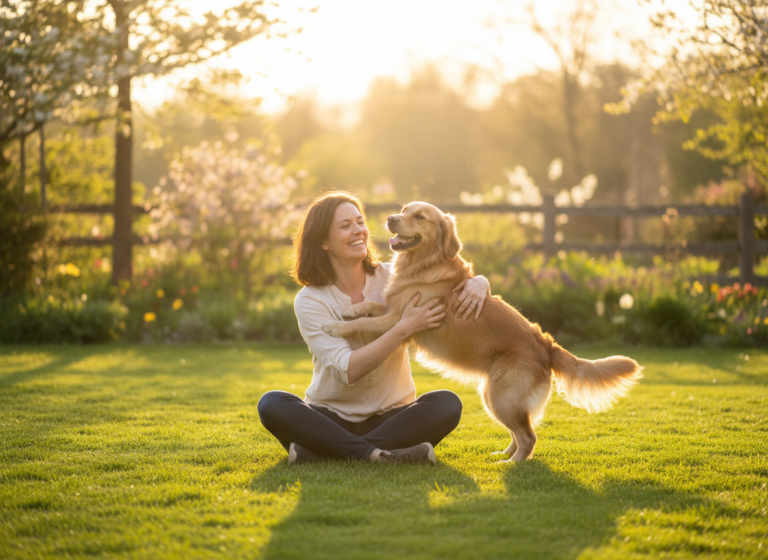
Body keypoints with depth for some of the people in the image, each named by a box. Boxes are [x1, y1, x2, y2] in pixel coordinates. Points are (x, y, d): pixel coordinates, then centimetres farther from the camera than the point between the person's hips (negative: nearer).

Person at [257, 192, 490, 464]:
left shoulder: (393, 278, 0)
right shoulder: (310, 301, -7)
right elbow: (346, 370, -19)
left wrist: (476, 285, -21)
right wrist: (405, 328, -25)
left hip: (390, 417, 2)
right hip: (332, 417, -1)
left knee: (447, 404, -28)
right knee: (271, 404, -28)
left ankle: (321, 451, -29)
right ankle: (376, 453, -36)